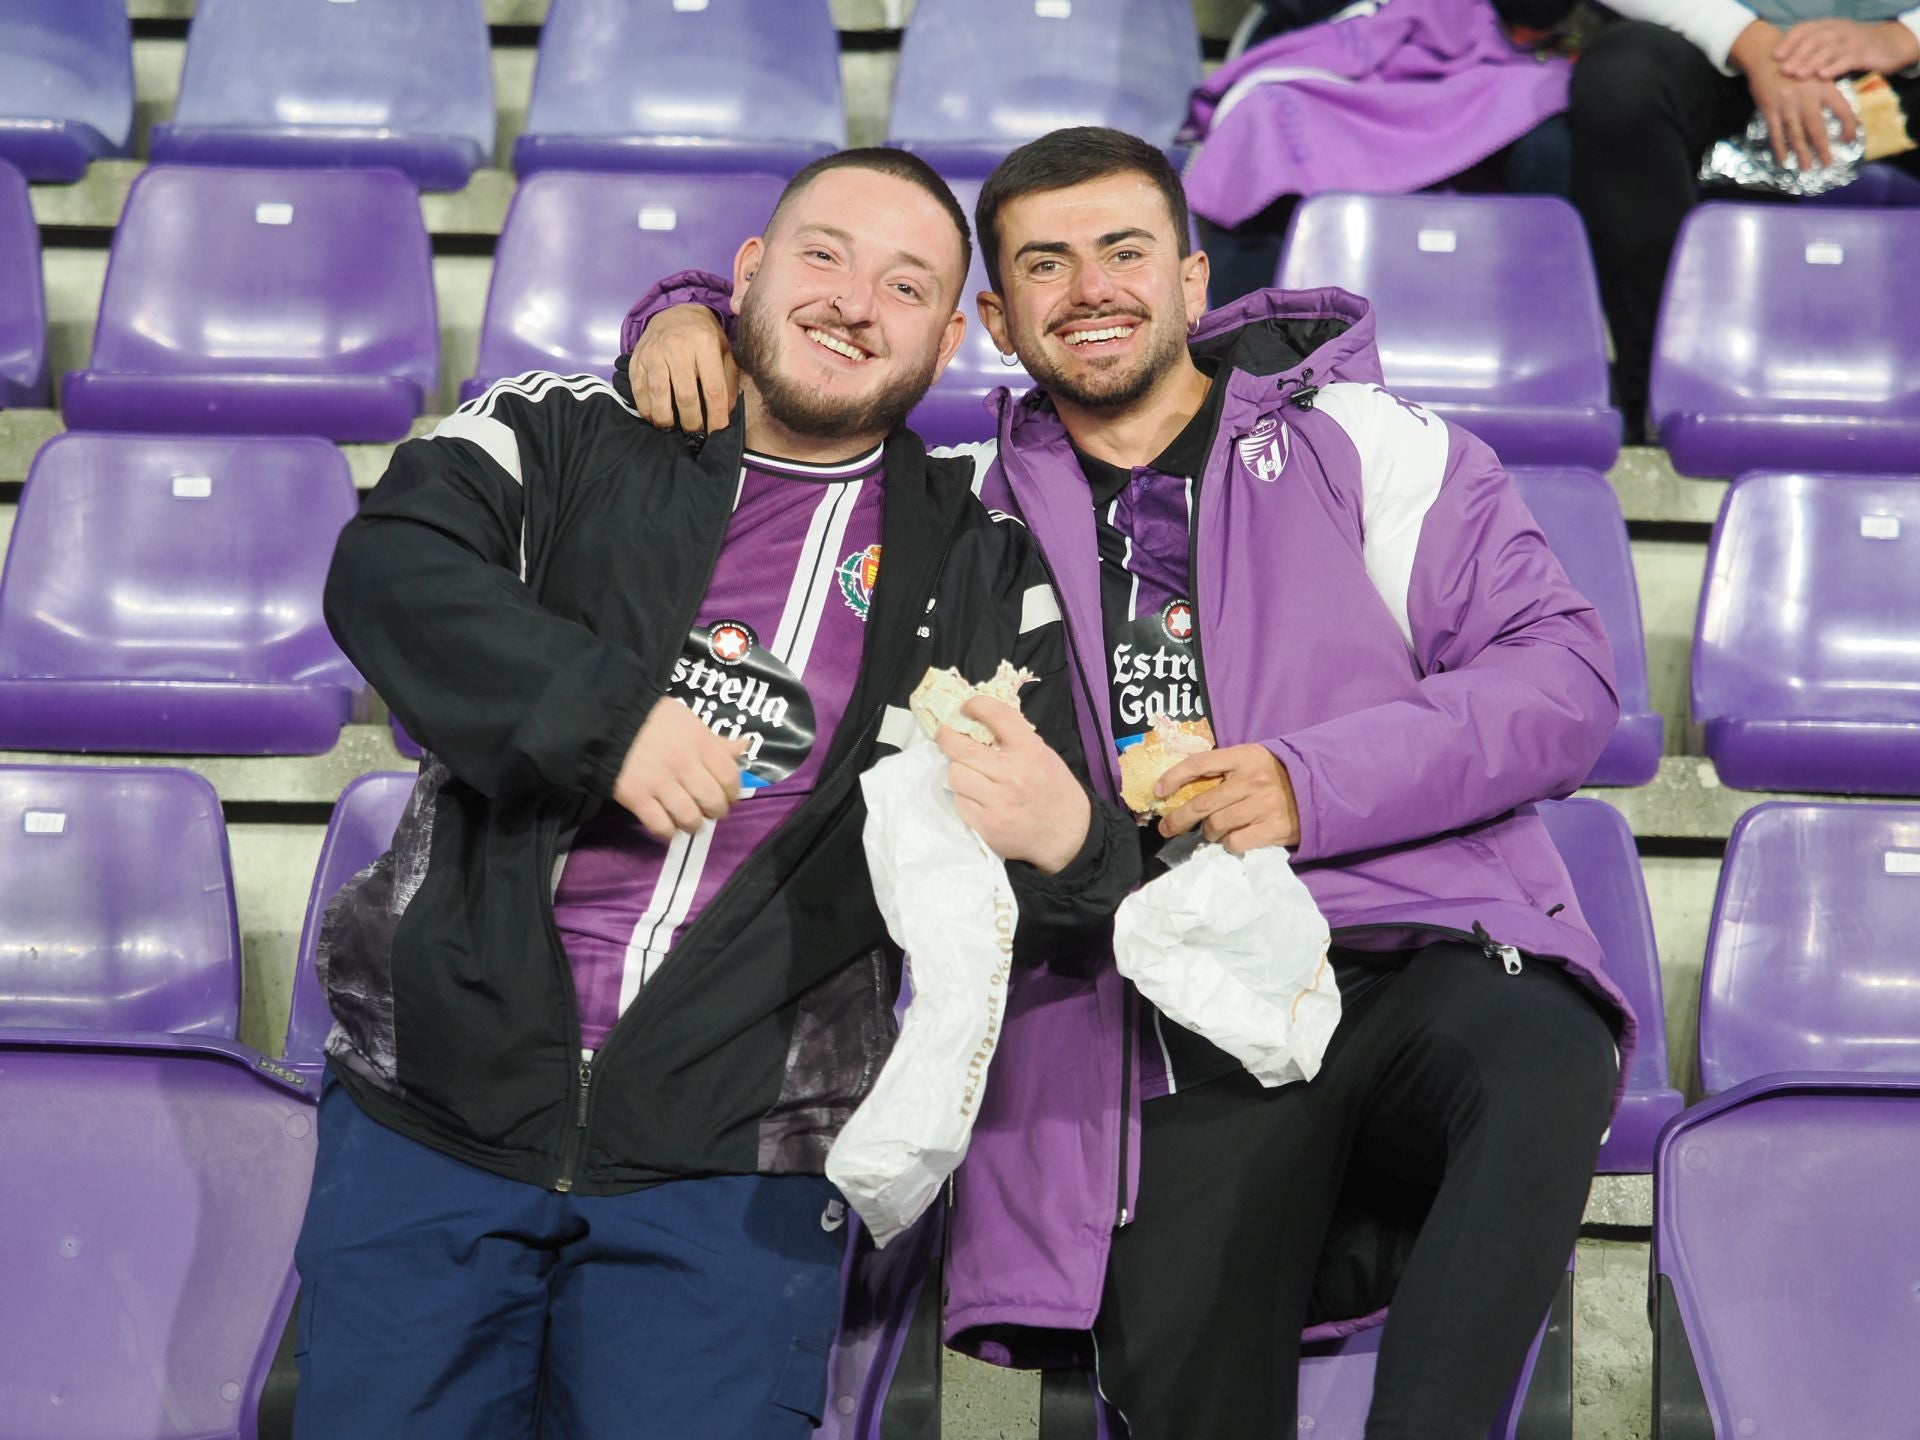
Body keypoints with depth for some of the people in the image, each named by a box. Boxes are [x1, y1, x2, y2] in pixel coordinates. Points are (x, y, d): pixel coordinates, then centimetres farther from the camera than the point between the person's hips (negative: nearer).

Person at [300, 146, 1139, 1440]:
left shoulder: (980, 570, 9)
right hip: (440, 1096, 0)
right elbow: (388, 571, -10)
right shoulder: (568, 435, 7)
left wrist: (1065, 842, -19)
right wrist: (606, 713, -22)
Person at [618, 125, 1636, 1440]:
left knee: (1540, 1065, -36)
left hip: (1417, 957, -1)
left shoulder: (1370, 446, 12)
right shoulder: (976, 515, 20)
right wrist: (686, 316, 10)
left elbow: (1565, 672, 3)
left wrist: (1318, 783, -10)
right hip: (1181, 1049, 2)